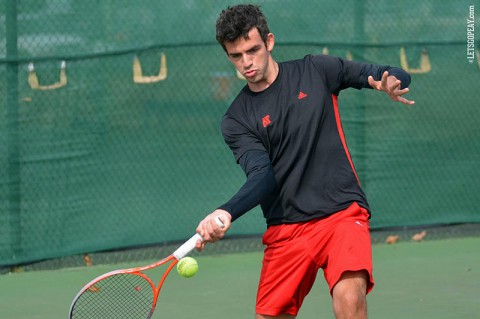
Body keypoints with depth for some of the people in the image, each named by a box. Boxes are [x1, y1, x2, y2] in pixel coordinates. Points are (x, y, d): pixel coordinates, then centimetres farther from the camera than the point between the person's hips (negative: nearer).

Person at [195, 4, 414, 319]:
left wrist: (392, 80, -18)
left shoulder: (315, 70, 5)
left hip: (342, 211, -2)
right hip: (285, 230, 2)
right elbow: (263, 177, -9)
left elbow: (397, 76, 7)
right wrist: (226, 213, -29)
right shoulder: (236, 120, 5)